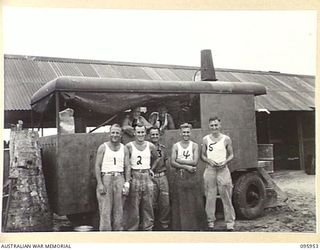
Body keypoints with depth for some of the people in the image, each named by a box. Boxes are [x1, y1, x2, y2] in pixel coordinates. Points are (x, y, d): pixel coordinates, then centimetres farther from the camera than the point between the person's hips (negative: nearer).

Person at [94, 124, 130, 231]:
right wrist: (100, 184, -12)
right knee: (105, 210, -4)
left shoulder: (124, 149, 10)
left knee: (119, 210, 6)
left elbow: (127, 167, 9)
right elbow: (97, 166, -3)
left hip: (120, 179, 3)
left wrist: (127, 184, -1)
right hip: (105, 178, -3)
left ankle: (118, 230, 15)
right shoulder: (103, 147, 2)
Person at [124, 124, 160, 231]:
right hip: (134, 177, -3)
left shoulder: (150, 146, 6)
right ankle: (132, 229, 8)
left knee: (148, 205, 7)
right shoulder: (129, 146, -3)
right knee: (133, 206, -2)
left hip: (147, 176, 3)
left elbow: (156, 159, 22)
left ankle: (148, 228, 17)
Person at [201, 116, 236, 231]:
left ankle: (230, 222, 9)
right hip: (210, 170, 1)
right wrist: (209, 161, -10)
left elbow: (231, 155, 8)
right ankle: (211, 221, 15)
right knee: (210, 197, 4)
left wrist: (225, 162, -10)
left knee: (226, 196, 0)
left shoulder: (226, 139, 3)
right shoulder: (206, 139, 6)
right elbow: (202, 155, 9)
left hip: (223, 169, -1)